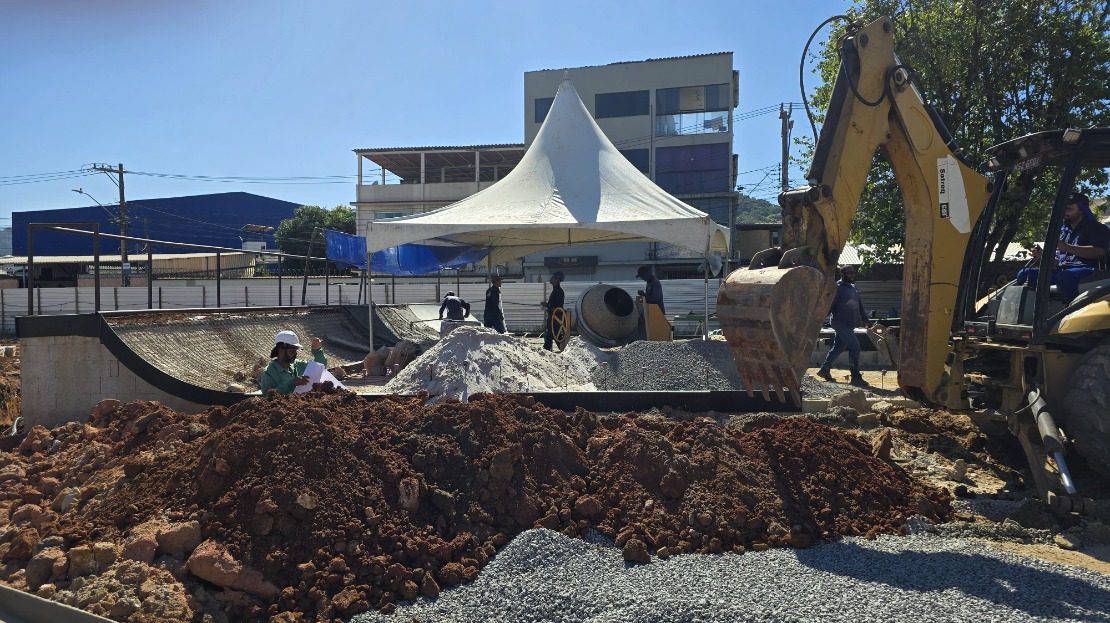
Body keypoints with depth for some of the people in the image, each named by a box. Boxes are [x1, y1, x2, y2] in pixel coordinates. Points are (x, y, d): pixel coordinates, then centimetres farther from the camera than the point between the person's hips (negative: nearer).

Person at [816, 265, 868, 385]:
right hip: (841, 323, -8)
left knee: (838, 347, 13)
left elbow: (859, 304, 19)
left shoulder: (853, 287, 16)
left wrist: (863, 319, 13)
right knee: (854, 346, -12)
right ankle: (856, 377, -8)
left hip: (849, 324, 8)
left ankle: (824, 370, 25)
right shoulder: (837, 287, -9)